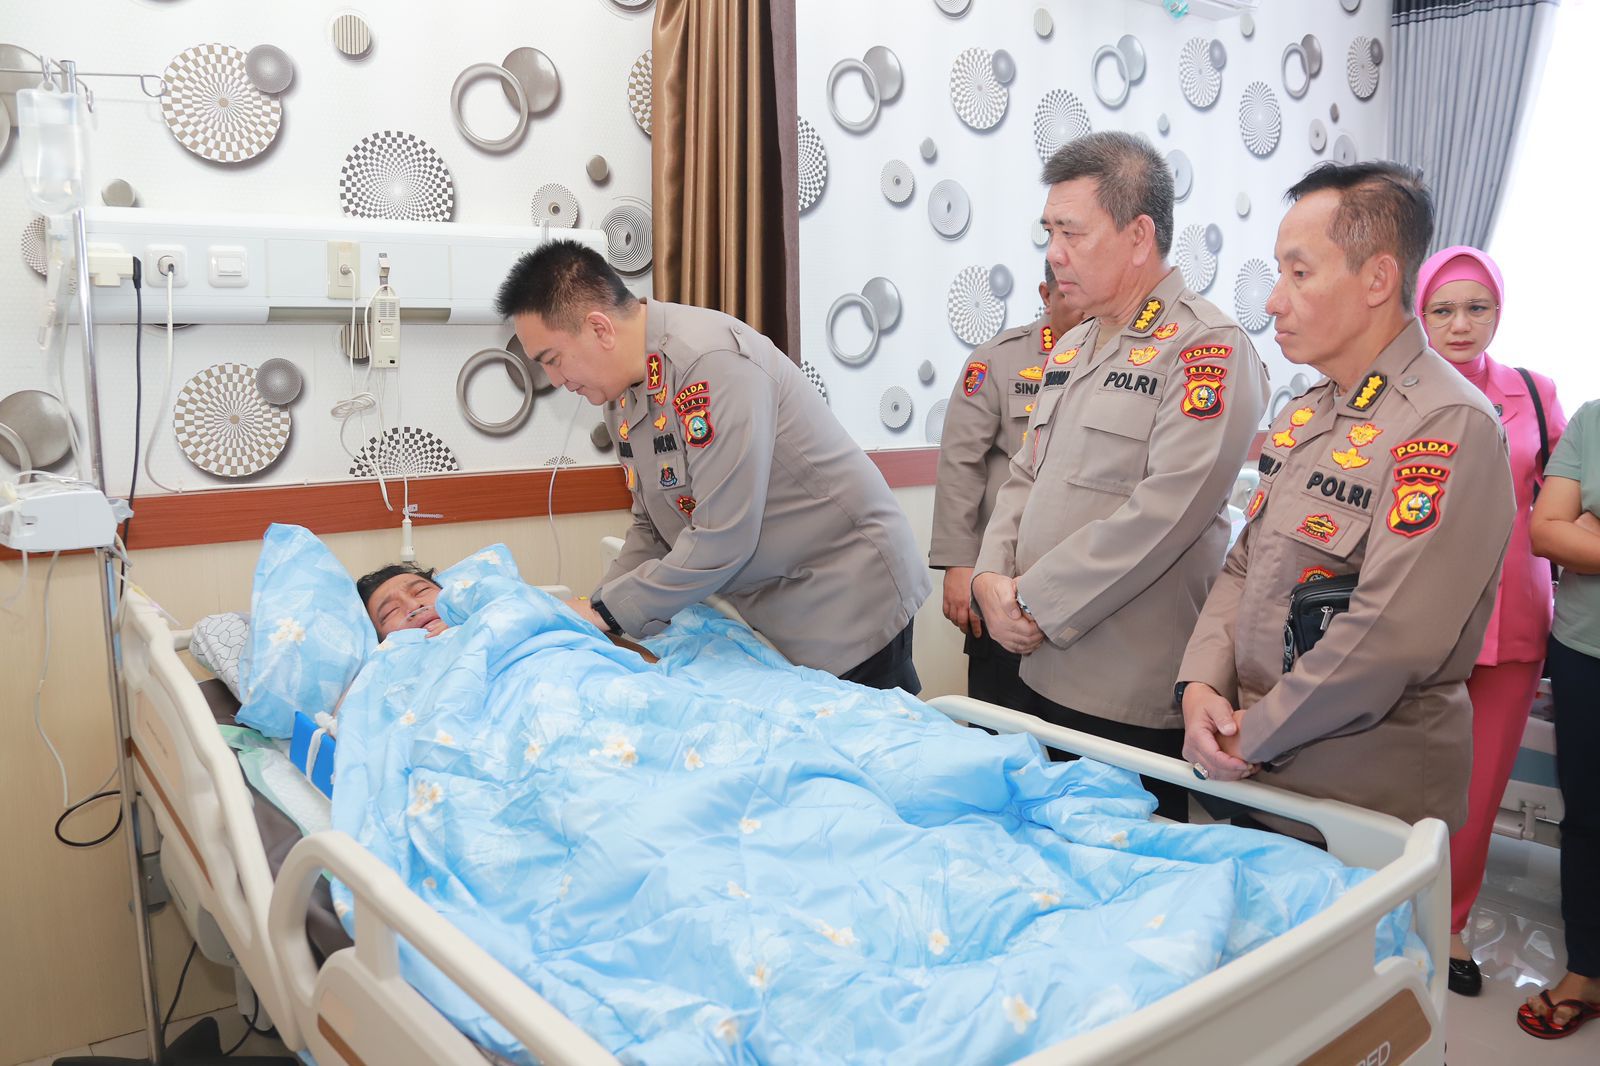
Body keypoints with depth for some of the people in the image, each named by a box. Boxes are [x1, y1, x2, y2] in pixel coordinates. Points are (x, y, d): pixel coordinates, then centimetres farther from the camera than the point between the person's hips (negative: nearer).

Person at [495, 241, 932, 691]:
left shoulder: (711, 363, -26)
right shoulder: (621, 388, 3)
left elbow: (721, 539, -27)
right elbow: (651, 527, 10)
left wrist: (607, 611, -17)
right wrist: (594, 613, -3)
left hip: (848, 601, -8)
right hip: (769, 612, 8)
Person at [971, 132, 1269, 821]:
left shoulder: (1209, 349, -11)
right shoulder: (1072, 348, 16)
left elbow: (1164, 512, -20)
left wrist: (1036, 604, -16)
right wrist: (993, 577, -2)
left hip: (1138, 695, -7)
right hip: (1045, 673, 7)